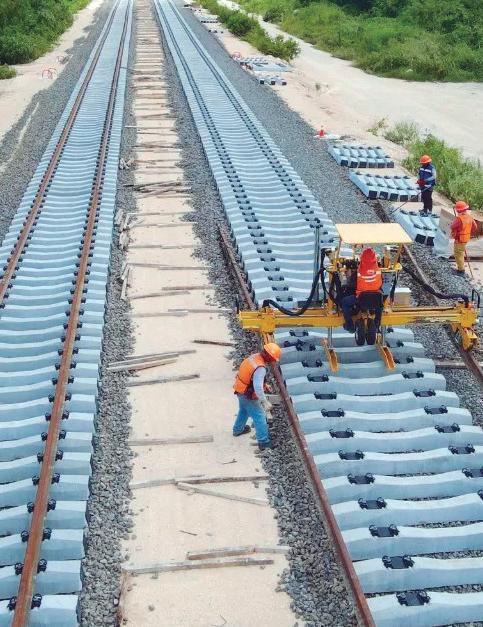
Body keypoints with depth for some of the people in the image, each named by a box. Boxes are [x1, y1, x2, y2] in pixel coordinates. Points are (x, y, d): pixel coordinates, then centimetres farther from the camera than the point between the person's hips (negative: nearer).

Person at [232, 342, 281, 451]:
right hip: (249, 396, -9)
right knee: (260, 417, 5)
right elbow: (258, 388, -38)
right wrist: (265, 402, -32)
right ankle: (264, 442, 13)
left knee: (243, 411, 32)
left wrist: (264, 385, 19)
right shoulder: (260, 368, -33)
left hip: (240, 391, 9)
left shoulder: (254, 356, -6)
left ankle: (238, 429, 53)